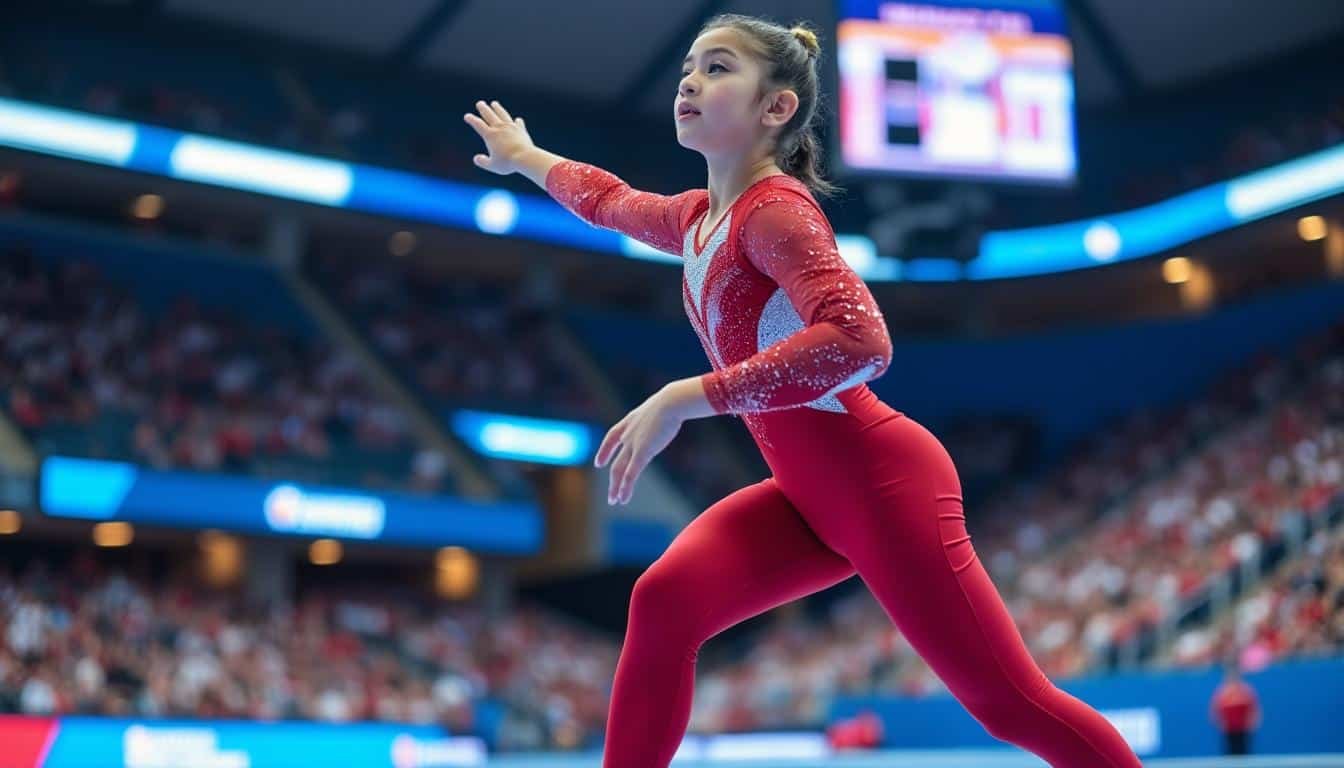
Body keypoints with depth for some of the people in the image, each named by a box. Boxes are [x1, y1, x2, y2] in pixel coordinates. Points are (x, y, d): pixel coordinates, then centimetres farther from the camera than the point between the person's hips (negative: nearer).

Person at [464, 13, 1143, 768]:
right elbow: (612, 201, 34)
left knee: (1011, 700, -5)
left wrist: (685, 399, -34)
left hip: (883, 484, -8)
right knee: (663, 604, -9)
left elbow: (859, 341, -35)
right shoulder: (696, 217, 9)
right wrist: (525, 157, 48)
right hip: (814, 497, 8)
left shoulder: (775, 210, -18)